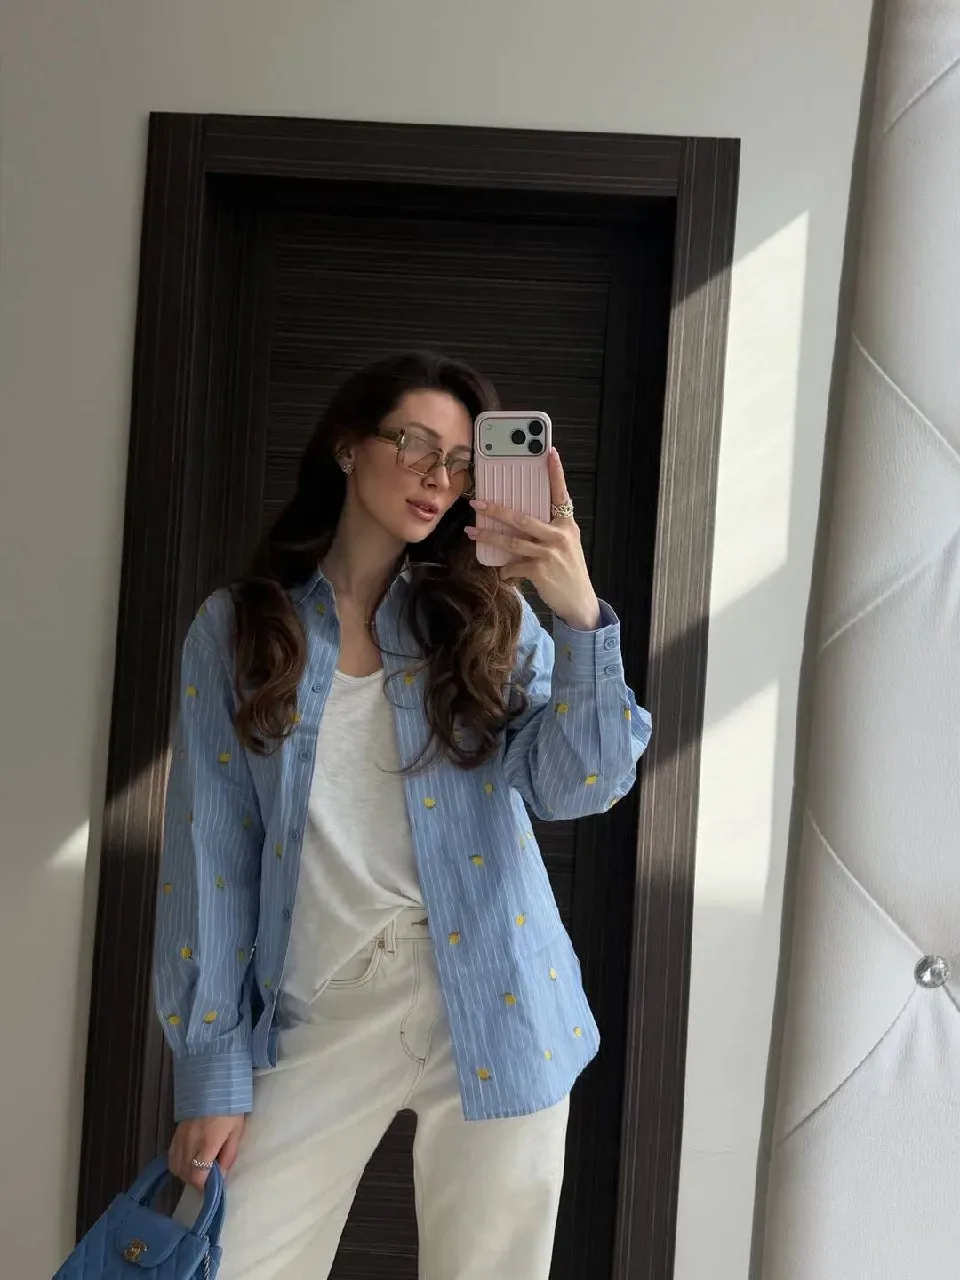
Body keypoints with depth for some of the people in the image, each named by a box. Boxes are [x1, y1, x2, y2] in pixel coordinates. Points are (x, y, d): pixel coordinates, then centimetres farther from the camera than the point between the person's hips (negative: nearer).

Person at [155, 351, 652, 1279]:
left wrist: (582, 620, -23)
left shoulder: (485, 616, 4)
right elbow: (208, 850, -1)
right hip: (318, 1019, 0)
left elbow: (577, 785, -8)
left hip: (490, 1011, 1)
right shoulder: (236, 629, 1)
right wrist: (212, 1065, -3)